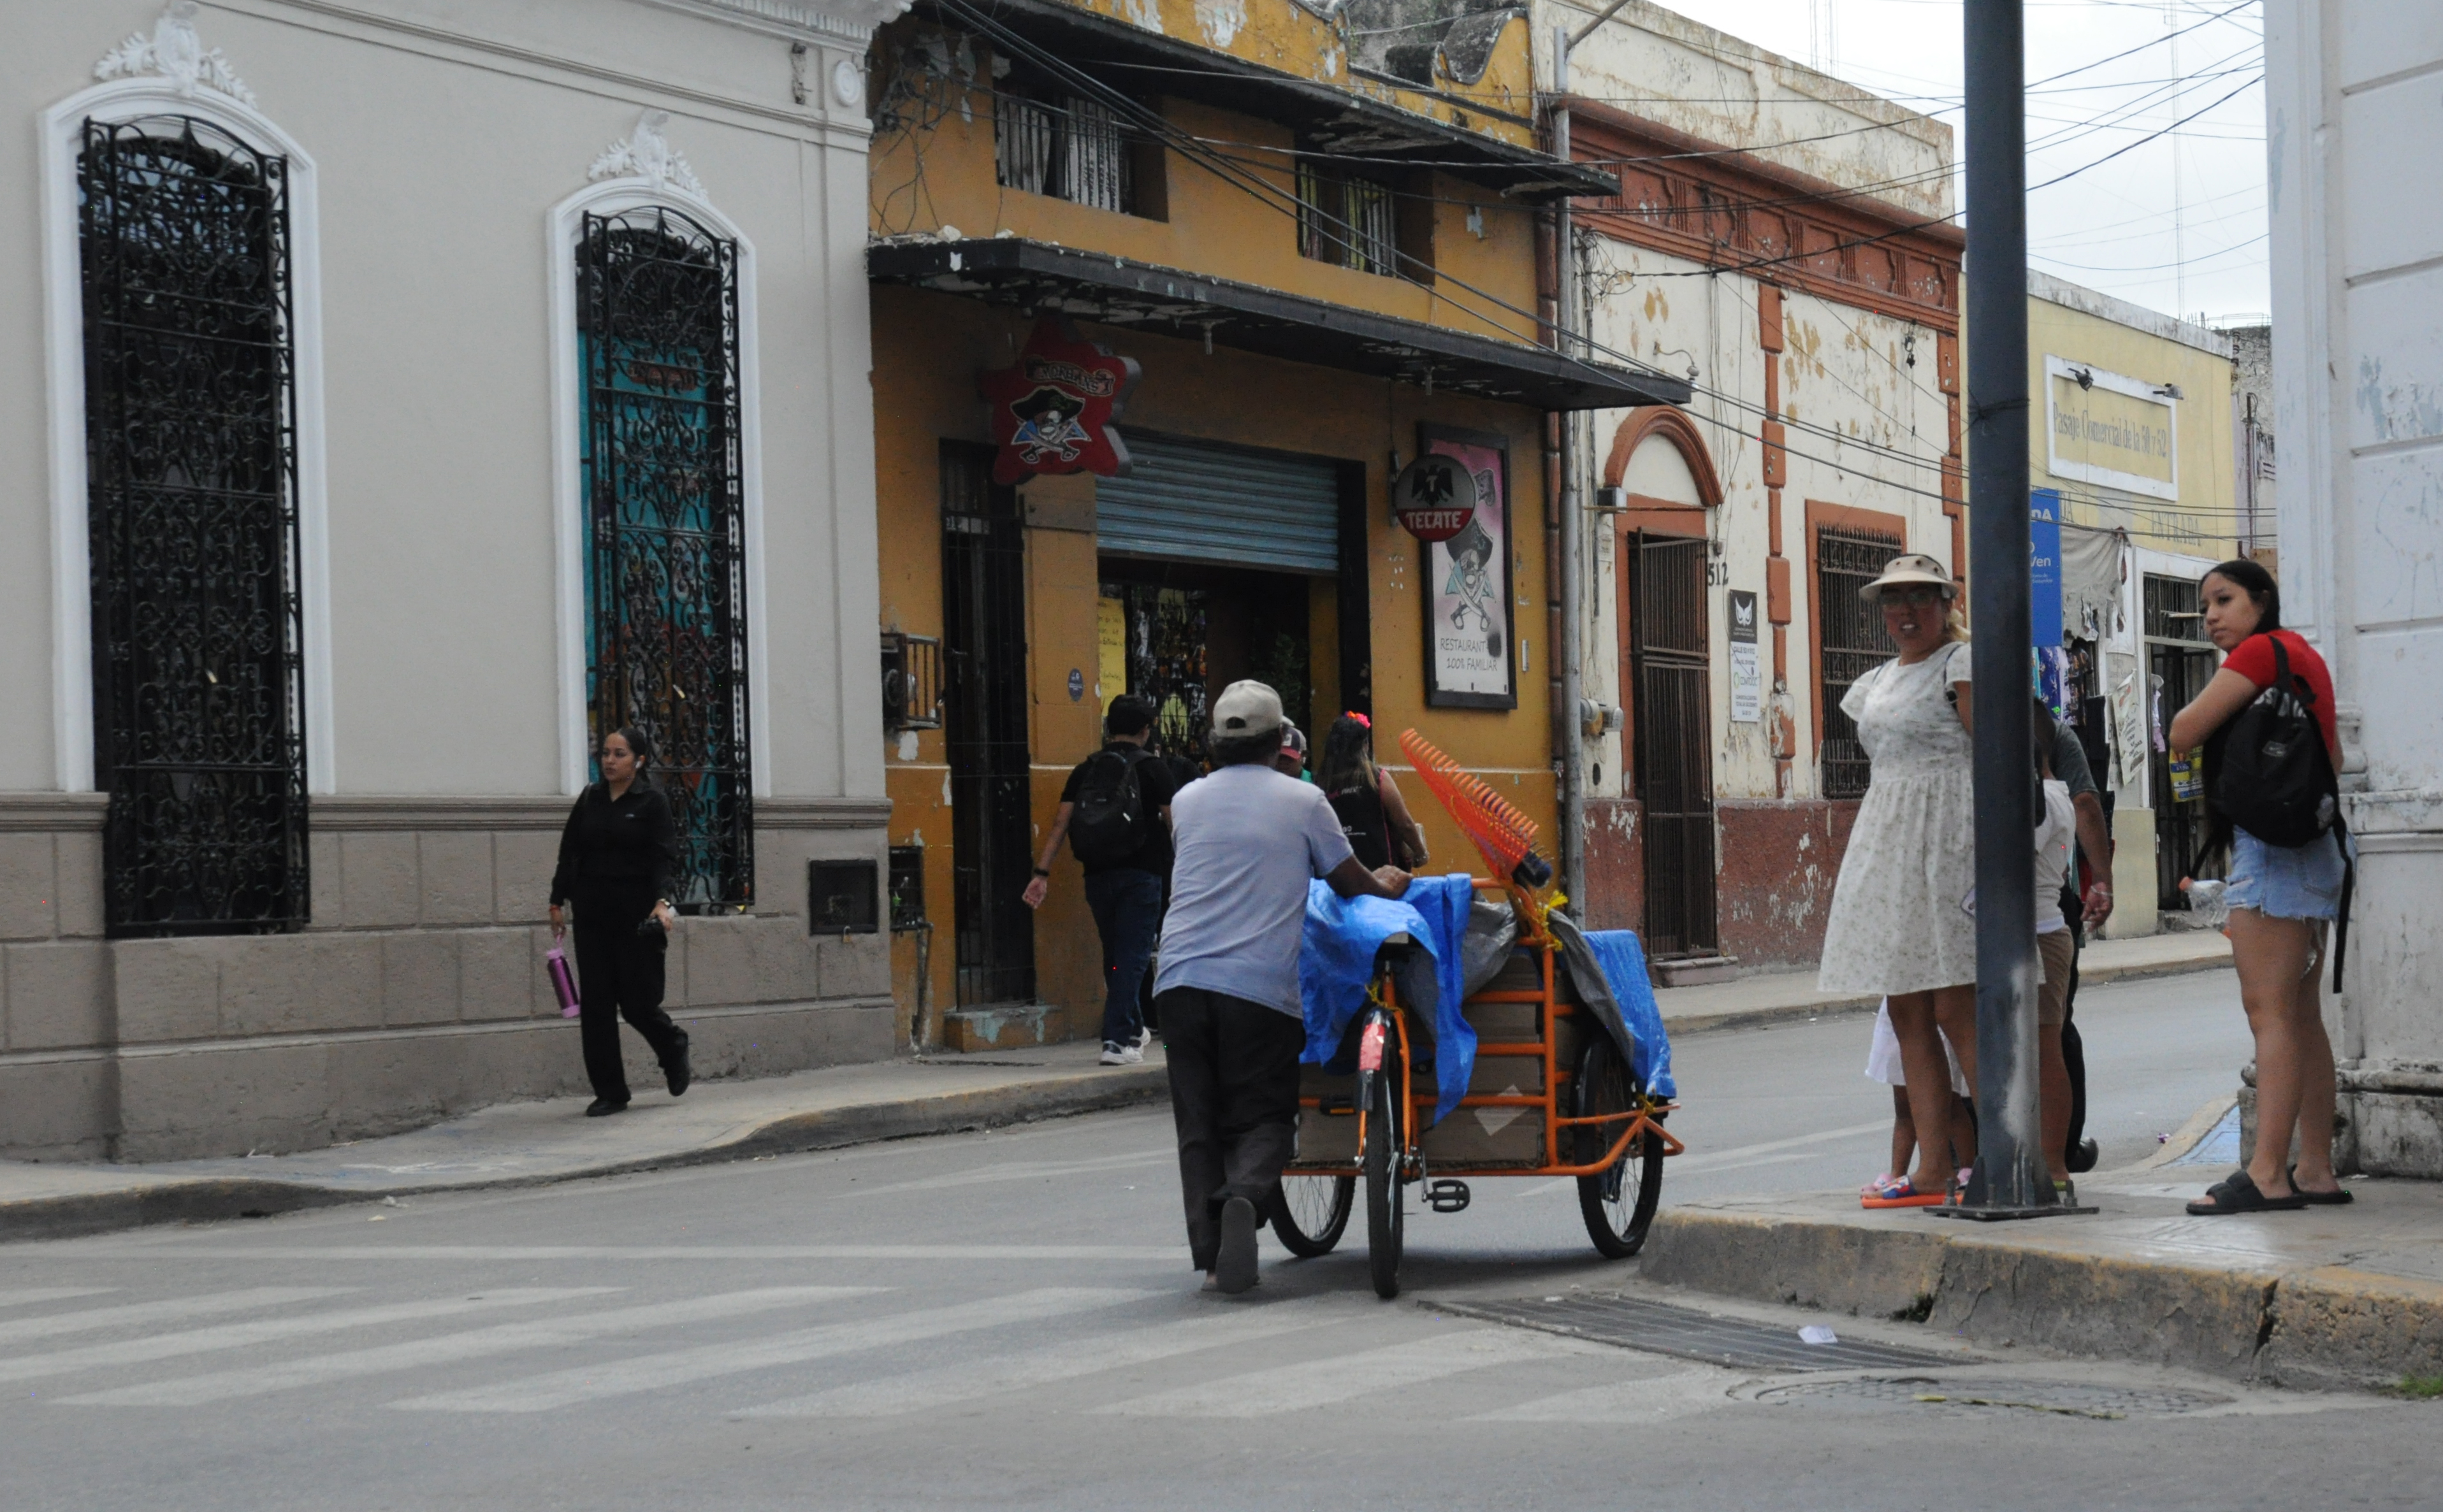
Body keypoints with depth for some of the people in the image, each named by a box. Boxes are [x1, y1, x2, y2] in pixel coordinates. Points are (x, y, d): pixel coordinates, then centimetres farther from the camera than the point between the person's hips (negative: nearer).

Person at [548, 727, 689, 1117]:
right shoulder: (589, 800, 10)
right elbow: (569, 853, 13)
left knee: (638, 1003, -3)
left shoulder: (652, 802, -4)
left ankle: (675, 1052, 29)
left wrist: (661, 900, -25)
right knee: (595, 1005, 0)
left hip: (636, 917, -4)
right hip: (592, 916, 4)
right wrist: (558, 902, 9)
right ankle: (609, 1092, 7)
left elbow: (664, 857, -11)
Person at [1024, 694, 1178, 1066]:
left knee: (1114, 956, 17)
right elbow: (1173, 824, -3)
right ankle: (1117, 1041, -14)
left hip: (1097, 876, 4)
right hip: (1141, 875, -4)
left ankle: (1134, 1031, 32)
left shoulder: (1086, 770, 8)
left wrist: (1042, 873, -1)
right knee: (1132, 957, -4)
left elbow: (1061, 823, 1)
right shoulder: (1154, 767, -2)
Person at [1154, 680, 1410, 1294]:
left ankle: (1210, 1252, 0)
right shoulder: (1302, 800, 5)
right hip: (1261, 985, -3)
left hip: (1181, 981, 3)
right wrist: (1390, 885, 36)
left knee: (1198, 1124, 10)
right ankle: (1244, 1198, -25)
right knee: (1262, 1119, 5)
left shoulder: (1188, 801, 16)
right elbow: (1352, 884, 12)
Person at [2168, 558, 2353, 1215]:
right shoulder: (2307, 657, 19)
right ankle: (2317, 1170, 10)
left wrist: (2210, 697, 4)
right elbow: (2334, 754, 29)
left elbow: (2184, 732, -13)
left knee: (2270, 1013, -13)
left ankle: (2266, 1173, -17)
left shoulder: (2261, 651, -10)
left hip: (2270, 844, -10)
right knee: (2302, 1017, 9)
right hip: (2314, 846, 10)